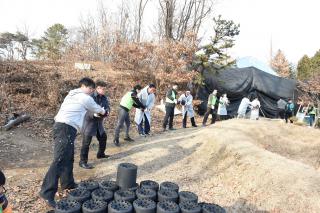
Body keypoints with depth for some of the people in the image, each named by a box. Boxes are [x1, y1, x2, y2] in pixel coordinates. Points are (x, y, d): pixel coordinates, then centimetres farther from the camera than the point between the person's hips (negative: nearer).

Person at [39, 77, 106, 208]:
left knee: (68, 158, 18)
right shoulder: (85, 97, 0)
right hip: (66, 128, -10)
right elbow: (96, 109, 14)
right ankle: (47, 192, -15)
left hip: (61, 126, 10)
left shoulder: (71, 95, 25)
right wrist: (103, 111, 36)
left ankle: (68, 183, 29)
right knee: (60, 160, -13)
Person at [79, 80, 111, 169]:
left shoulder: (104, 98, 5)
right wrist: (93, 114, -40)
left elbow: (107, 107, 1)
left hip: (99, 123, 8)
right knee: (86, 143, -5)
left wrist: (107, 111, -23)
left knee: (103, 138, 20)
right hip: (89, 122, -8)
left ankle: (100, 154, 43)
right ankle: (82, 162, 7)